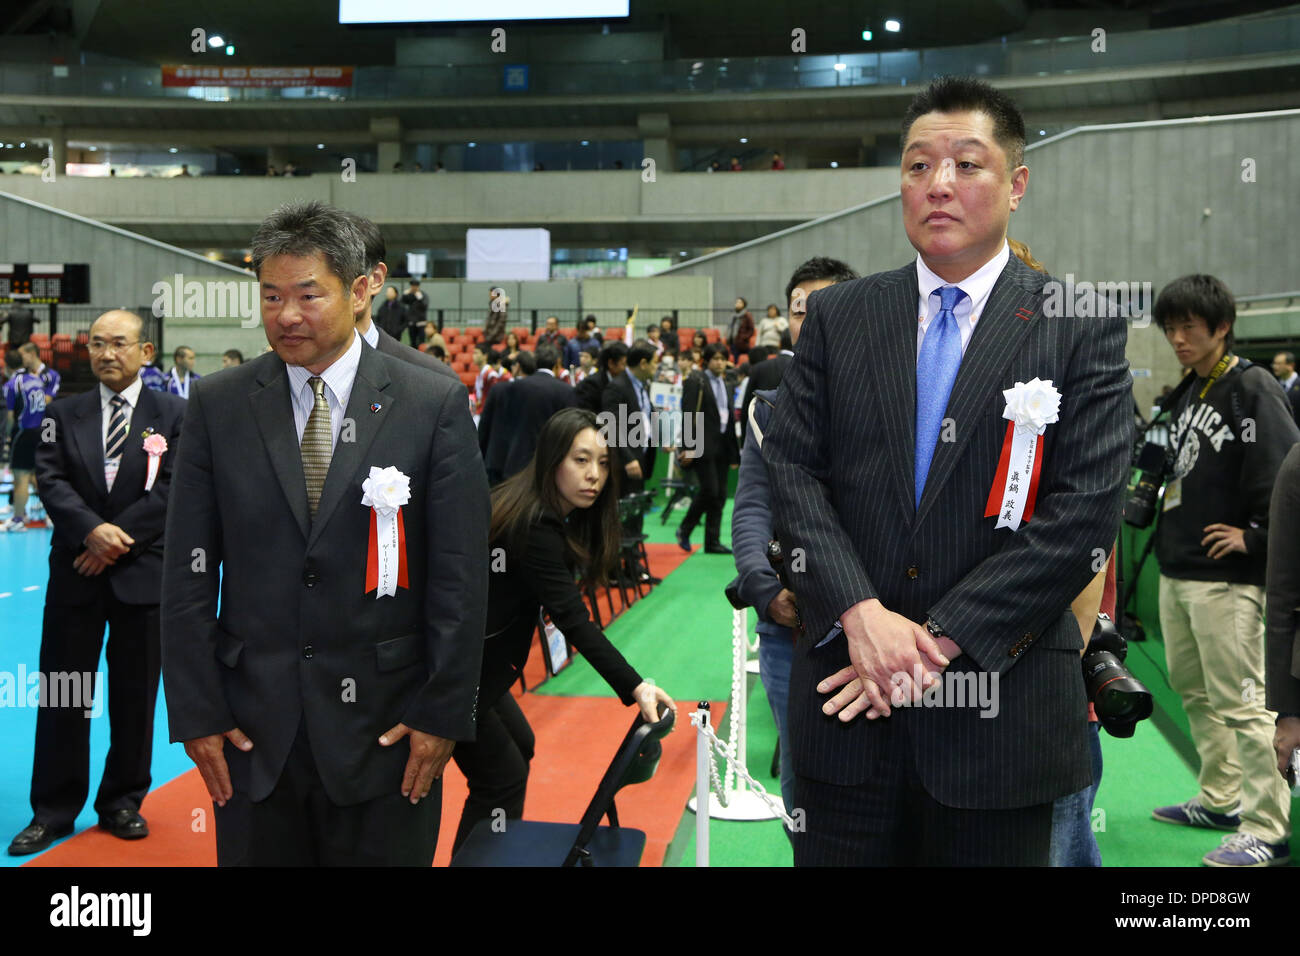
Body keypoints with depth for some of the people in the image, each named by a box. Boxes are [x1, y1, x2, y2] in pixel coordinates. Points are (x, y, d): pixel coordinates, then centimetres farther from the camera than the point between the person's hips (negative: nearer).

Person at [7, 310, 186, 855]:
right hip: (76, 573, 1)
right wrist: (92, 531, -19)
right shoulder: (63, 415, 8)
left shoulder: (172, 415, 2)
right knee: (63, 692, 5)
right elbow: (51, 481, -3)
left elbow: (169, 490, -7)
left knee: (135, 695, 7)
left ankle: (123, 802, 22)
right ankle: (53, 810, 16)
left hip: (143, 573, -1)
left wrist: (117, 541, -13)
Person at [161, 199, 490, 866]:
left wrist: (444, 712, -6)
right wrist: (196, 712, -1)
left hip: (385, 728, -1)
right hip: (253, 726, 2)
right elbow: (188, 573, 3)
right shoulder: (218, 406, 2)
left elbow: (460, 576, -4)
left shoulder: (435, 405, -4)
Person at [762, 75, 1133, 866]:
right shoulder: (836, 316, 7)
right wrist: (860, 611, -14)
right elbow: (792, 469, 0)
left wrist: (942, 639, -14)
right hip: (845, 695, 2)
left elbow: (1085, 510, -9)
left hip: (1001, 702, -1)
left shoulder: (1083, 328, 0)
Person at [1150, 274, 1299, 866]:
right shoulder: (1187, 393, 15)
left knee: (1239, 702, -6)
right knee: (1194, 691, 18)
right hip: (1176, 572, 9)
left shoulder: (1252, 389, -11)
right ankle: (1220, 800, 31)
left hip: (1225, 578, -9)